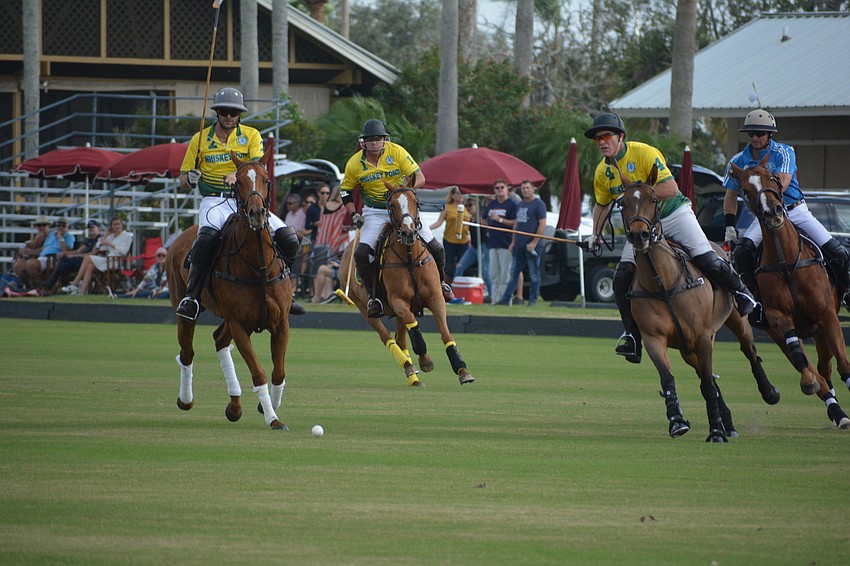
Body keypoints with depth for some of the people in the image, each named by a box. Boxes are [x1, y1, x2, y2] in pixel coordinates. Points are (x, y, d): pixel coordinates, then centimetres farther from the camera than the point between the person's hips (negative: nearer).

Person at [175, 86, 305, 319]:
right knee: (208, 235, -37)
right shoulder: (200, 139, 8)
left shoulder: (251, 136, 8)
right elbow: (183, 181, 12)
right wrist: (189, 180, -14)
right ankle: (192, 297, -33)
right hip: (214, 201, -2)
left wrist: (238, 174, -33)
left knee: (288, 238, -14)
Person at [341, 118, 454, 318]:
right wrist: (354, 215, -6)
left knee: (434, 248, -4)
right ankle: (373, 296, -6)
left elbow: (419, 178, -14)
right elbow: (345, 191, 7)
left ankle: (440, 281, 26)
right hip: (375, 213, 0)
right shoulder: (354, 164, -9)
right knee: (361, 253, -21)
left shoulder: (396, 152, -14)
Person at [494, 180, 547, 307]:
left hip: (531, 245, -8)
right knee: (514, 273, 6)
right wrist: (513, 242, 16)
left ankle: (532, 300, 4)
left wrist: (534, 242, -17)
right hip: (519, 246, 8)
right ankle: (506, 299, 7)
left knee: (534, 274, 0)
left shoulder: (538, 204, -6)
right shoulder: (520, 205, 18)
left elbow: (542, 224, -12)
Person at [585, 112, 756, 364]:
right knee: (622, 278, -11)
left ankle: (741, 294, 8)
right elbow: (602, 204, 19)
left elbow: (671, 188, -26)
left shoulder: (645, 154, -19)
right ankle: (632, 337, -5)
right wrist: (596, 234, 5)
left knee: (707, 260, -18)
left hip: (673, 214, -5)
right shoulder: (603, 172, 0)